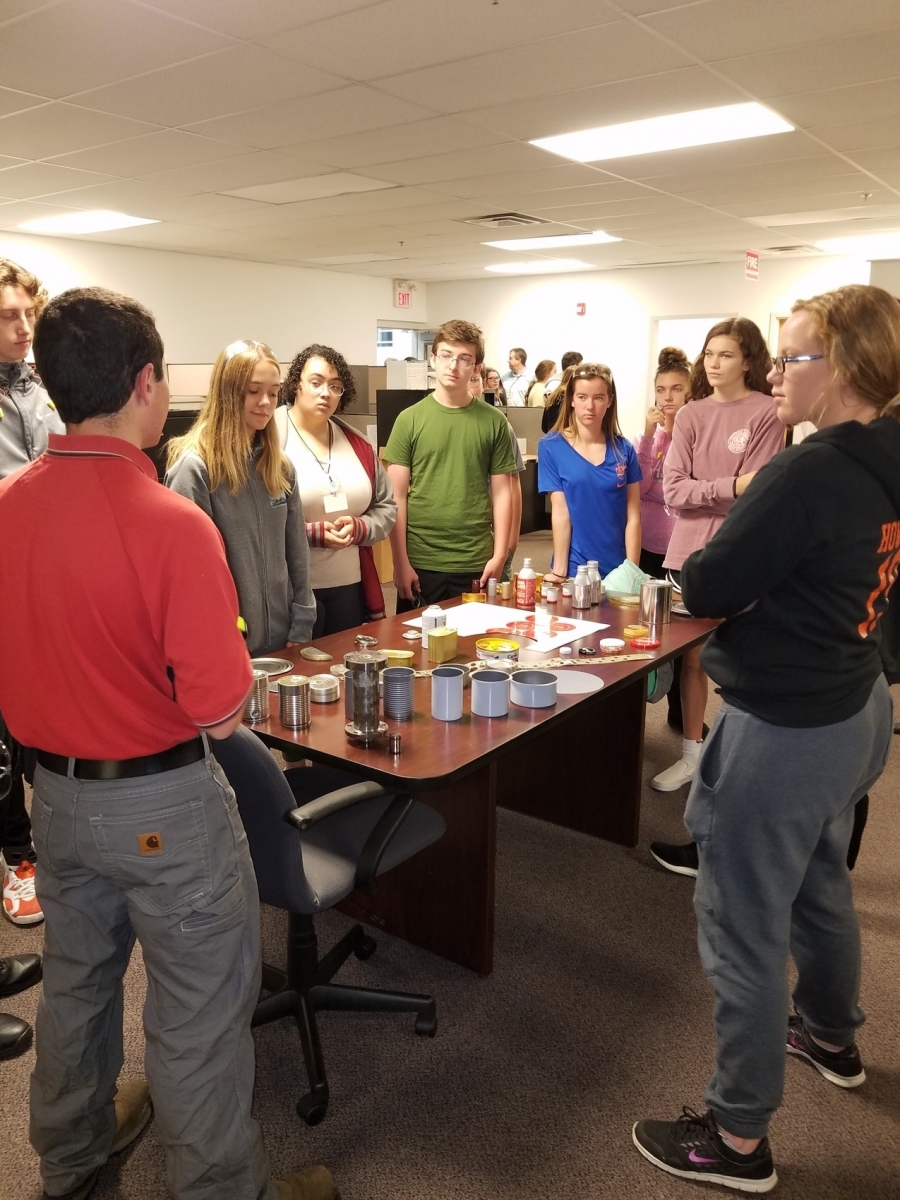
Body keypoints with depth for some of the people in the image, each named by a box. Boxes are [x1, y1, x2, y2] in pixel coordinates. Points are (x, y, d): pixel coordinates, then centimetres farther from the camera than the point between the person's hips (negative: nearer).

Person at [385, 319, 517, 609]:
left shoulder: (494, 421, 2)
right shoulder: (409, 419, 0)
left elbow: (501, 493, 4)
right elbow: (397, 496, -1)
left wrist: (499, 555, -3)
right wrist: (400, 562, -6)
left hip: (476, 562, 1)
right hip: (420, 561, 0)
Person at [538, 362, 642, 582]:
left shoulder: (624, 449, 1)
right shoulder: (551, 447, -5)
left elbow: (633, 517, 0)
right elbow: (560, 513, -8)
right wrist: (559, 571, -11)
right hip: (574, 570, -2)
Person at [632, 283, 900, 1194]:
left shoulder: (811, 473, -26)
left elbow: (705, 591, -20)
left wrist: (706, 559, -1)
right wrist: (758, 550, 4)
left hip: (782, 731, -9)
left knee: (742, 925, 5)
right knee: (817, 883, 29)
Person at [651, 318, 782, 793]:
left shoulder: (765, 413, -7)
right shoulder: (690, 415, 6)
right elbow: (673, 492, -5)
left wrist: (700, 493, -9)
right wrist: (730, 487, -16)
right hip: (689, 554, 4)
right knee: (692, 657, 12)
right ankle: (692, 753, 25)